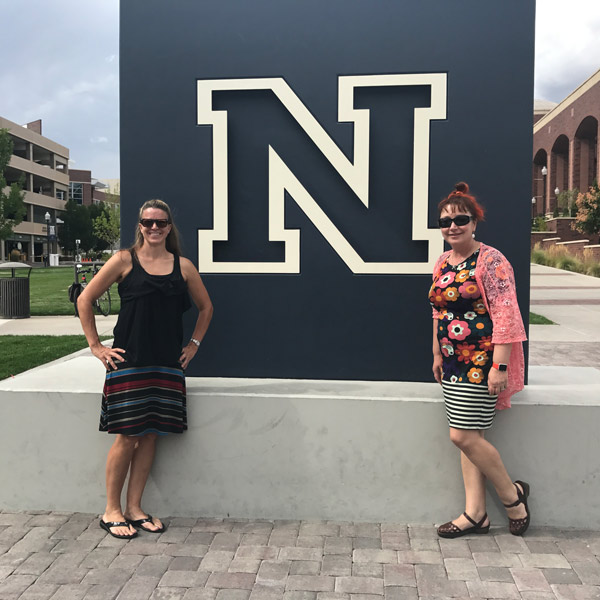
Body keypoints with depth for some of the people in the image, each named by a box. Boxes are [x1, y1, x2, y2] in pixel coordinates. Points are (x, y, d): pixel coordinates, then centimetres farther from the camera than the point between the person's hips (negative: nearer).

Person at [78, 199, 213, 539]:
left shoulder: (183, 266, 7)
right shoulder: (125, 260, -1)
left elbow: (206, 307, 19)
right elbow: (85, 299, 2)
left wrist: (194, 344, 13)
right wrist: (96, 346, -1)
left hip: (168, 365, 3)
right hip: (128, 362, -3)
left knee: (151, 435, 7)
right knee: (127, 436, -1)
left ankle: (134, 508, 21)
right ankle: (111, 510, 16)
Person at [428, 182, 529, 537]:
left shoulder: (490, 261, -11)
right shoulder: (443, 263, 12)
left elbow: (506, 315, -17)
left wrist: (499, 366, -21)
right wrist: (437, 354, 20)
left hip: (482, 363, -8)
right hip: (455, 365, 8)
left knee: (464, 436, -7)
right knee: (471, 438, 10)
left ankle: (513, 494, 16)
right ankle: (476, 514, 18)